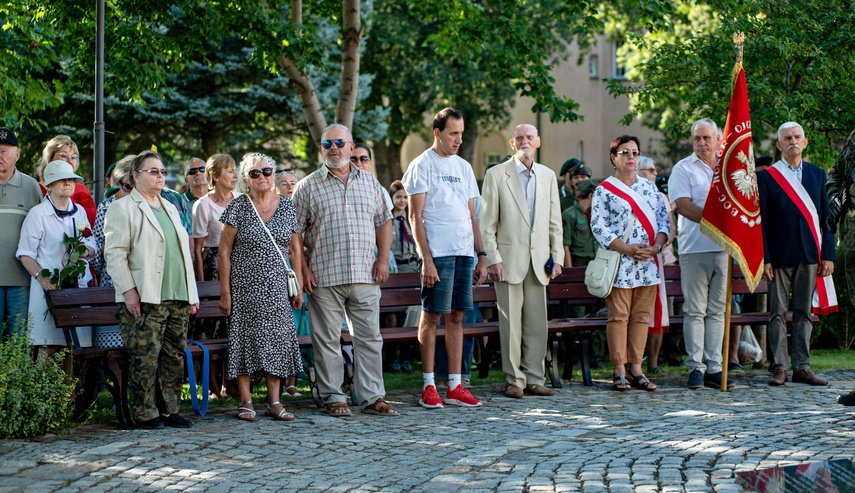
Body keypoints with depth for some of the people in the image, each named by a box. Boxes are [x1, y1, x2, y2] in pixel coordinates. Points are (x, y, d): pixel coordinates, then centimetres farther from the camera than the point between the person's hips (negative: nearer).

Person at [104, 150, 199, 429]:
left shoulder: (170, 208, 22)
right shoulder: (123, 208, -1)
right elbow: (115, 253, -8)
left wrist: (192, 293, 18)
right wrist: (128, 290, -17)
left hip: (177, 299, 7)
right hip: (144, 300, -7)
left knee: (174, 356, 7)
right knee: (145, 357, -7)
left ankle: (169, 410, 15)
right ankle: (145, 413, 0)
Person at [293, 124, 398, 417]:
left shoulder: (369, 182, 13)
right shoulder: (308, 187, 3)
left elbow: (383, 221, 16)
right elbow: (295, 232, 2)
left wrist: (383, 259, 5)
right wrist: (303, 269, -7)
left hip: (365, 274, 2)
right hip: (325, 277, -2)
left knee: (370, 337, 3)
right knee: (327, 340, 1)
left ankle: (372, 397, 8)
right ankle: (333, 397, 10)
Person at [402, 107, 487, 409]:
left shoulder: (463, 167, 16)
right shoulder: (422, 165, -2)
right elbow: (415, 217, -6)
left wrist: (481, 255, 11)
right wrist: (426, 260, -13)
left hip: (465, 252, 6)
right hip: (438, 253, -6)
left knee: (456, 317, 6)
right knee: (432, 316, -2)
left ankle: (455, 387, 9)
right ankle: (429, 386, 3)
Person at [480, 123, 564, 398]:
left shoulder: (547, 176, 13)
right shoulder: (497, 175, 0)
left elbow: (554, 221, 15)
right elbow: (487, 223, -3)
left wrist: (557, 256, 7)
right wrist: (492, 259, -11)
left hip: (539, 260, 4)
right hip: (509, 259, -4)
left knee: (537, 323, 4)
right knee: (511, 323, -2)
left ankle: (534, 380, 12)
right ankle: (514, 380, 5)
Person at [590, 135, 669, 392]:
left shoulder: (649, 186, 15)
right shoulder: (604, 190, 0)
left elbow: (664, 218, 13)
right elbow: (598, 226, -8)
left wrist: (657, 245, -6)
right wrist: (628, 249, -15)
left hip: (648, 262, 5)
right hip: (620, 264, -5)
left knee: (641, 317, 5)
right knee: (619, 316, -5)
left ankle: (636, 369, 10)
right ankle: (619, 372, -1)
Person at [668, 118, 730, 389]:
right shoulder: (683, 168, 4)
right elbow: (683, 206, -7)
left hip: (724, 247, 4)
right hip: (695, 247, -4)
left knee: (717, 311, 5)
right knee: (695, 311, -3)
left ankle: (714, 367, 7)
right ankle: (695, 367, -1)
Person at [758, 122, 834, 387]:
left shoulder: (817, 174, 12)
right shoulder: (766, 176, 2)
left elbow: (825, 217, 11)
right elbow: (760, 222, -1)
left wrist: (828, 254, 3)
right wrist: (764, 258, -8)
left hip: (810, 255, 3)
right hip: (780, 255, -3)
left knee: (804, 313, 5)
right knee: (778, 312, 0)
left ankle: (802, 367, 10)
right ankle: (779, 367, 5)